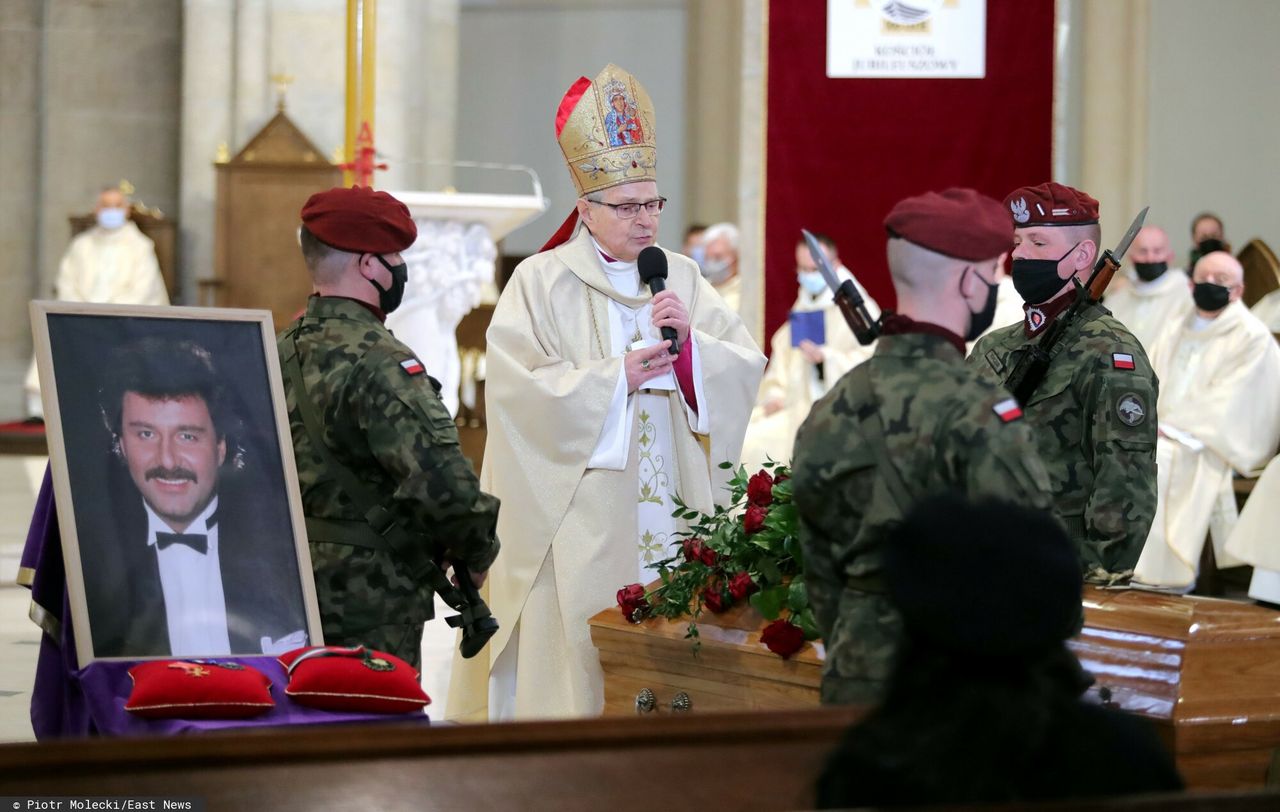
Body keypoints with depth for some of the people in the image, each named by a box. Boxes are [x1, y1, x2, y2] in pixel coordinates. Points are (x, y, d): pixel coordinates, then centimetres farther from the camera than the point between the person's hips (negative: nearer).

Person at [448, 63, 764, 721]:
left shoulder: (681, 277, 11)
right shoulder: (541, 282, -2)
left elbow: (747, 368, 5)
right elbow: (516, 385, -13)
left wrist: (691, 341, -13)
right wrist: (616, 376, -15)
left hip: (670, 512, 4)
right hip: (578, 518, -4)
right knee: (579, 659, -5)